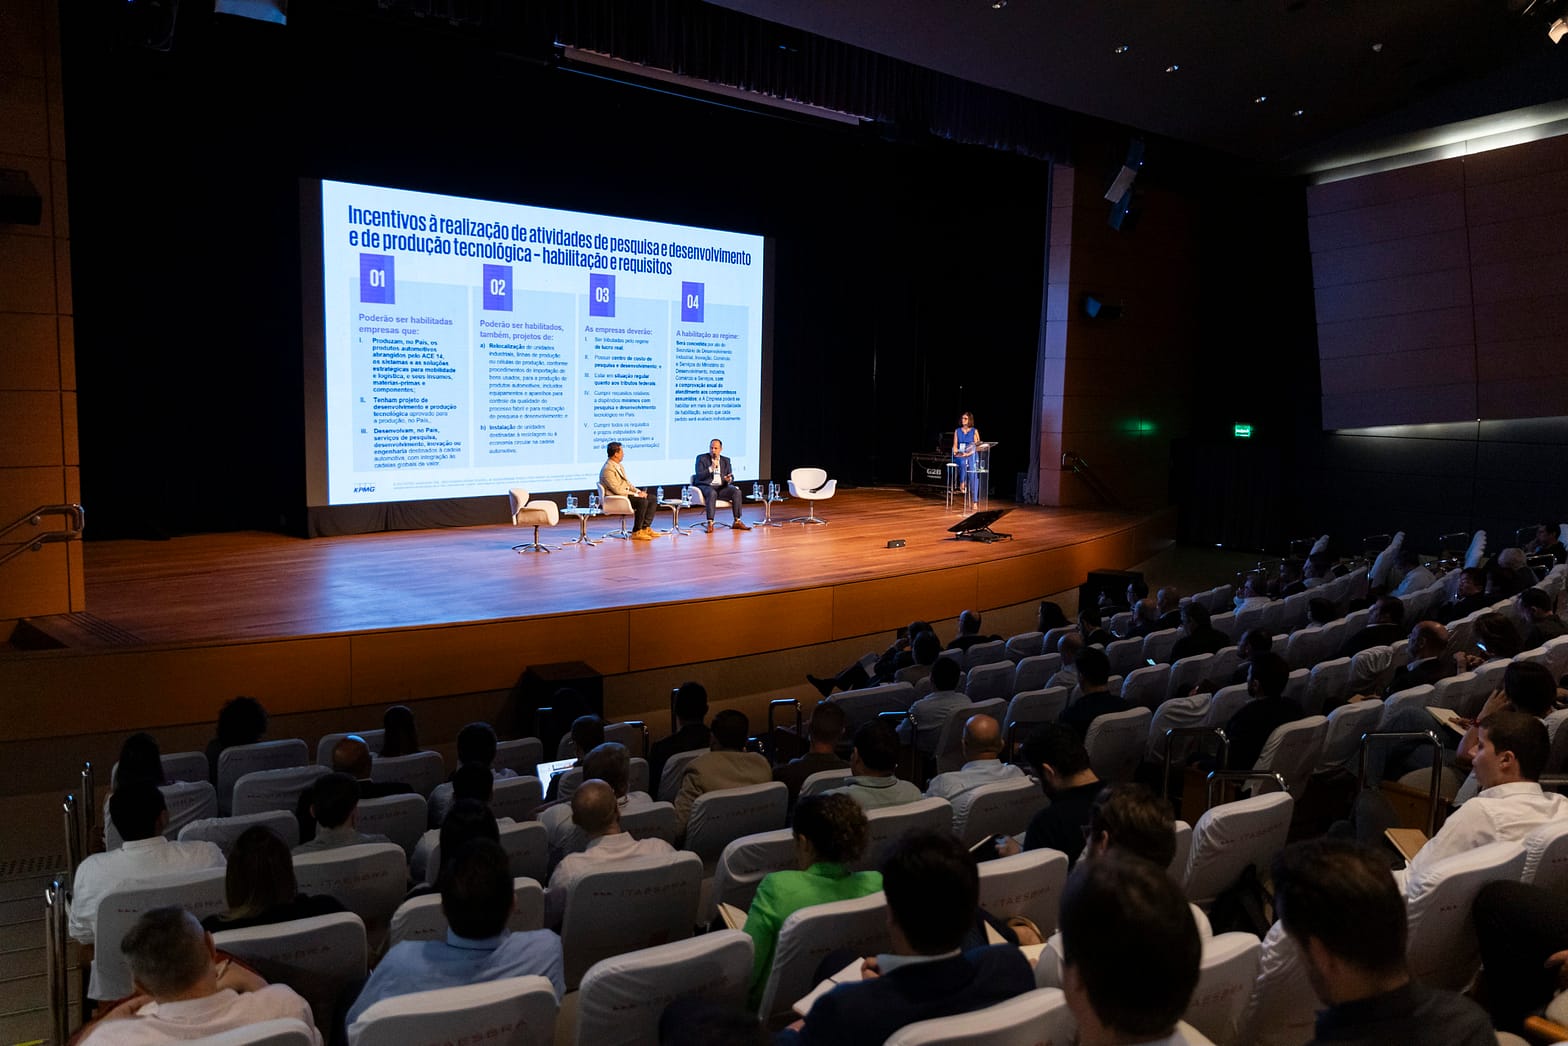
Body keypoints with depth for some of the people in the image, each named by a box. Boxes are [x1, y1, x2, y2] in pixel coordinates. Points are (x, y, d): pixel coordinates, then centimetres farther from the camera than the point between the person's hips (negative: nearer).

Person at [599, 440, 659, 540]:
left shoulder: (619, 466, 13)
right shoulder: (607, 469, -19)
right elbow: (618, 490, -23)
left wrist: (638, 491, 2)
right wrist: (636, 495, -19)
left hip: (626, 493, 10)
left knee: (652, 498, 0)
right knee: (642, 501, -29)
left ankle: (645, 528, -1)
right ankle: (636, 532, -19)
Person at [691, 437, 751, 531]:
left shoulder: (726, 460, 15)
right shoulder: (701, 458, 3)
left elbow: (731, 477, 12)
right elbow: (699, 476, -7)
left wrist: (729, 479, -13)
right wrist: (711, 468, -19)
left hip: (721, 487, 4)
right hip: (706, 486, -4)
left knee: (737, 491, -22)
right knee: (712, 493, -38)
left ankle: (737, 521, -18)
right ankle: (710, 523, -40)